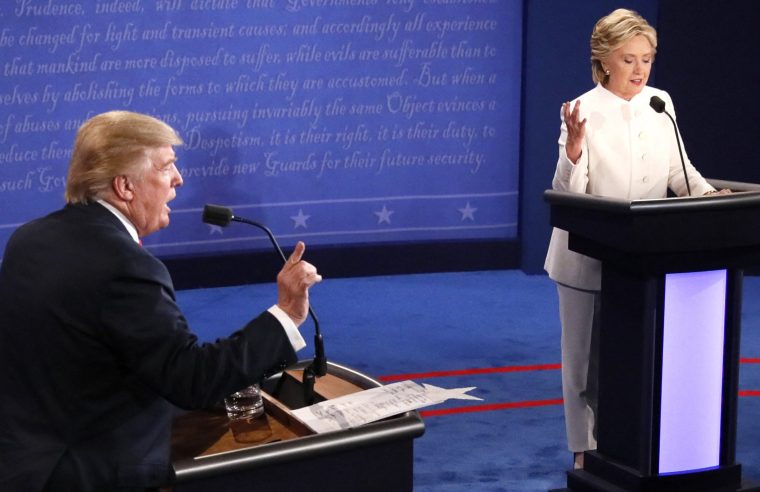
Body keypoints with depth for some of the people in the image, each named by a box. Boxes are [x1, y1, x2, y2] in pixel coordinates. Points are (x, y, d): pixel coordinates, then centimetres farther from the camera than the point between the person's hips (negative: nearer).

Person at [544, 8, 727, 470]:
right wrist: (573, 146, -33)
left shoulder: (660, 104, 3)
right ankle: (586, 448, 16)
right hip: (589, 255, -4)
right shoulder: (585, 112, -12)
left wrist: (708, 194, -8)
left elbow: (678, 169, 10)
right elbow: (568, 192, -16)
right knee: (587, 354, 5)